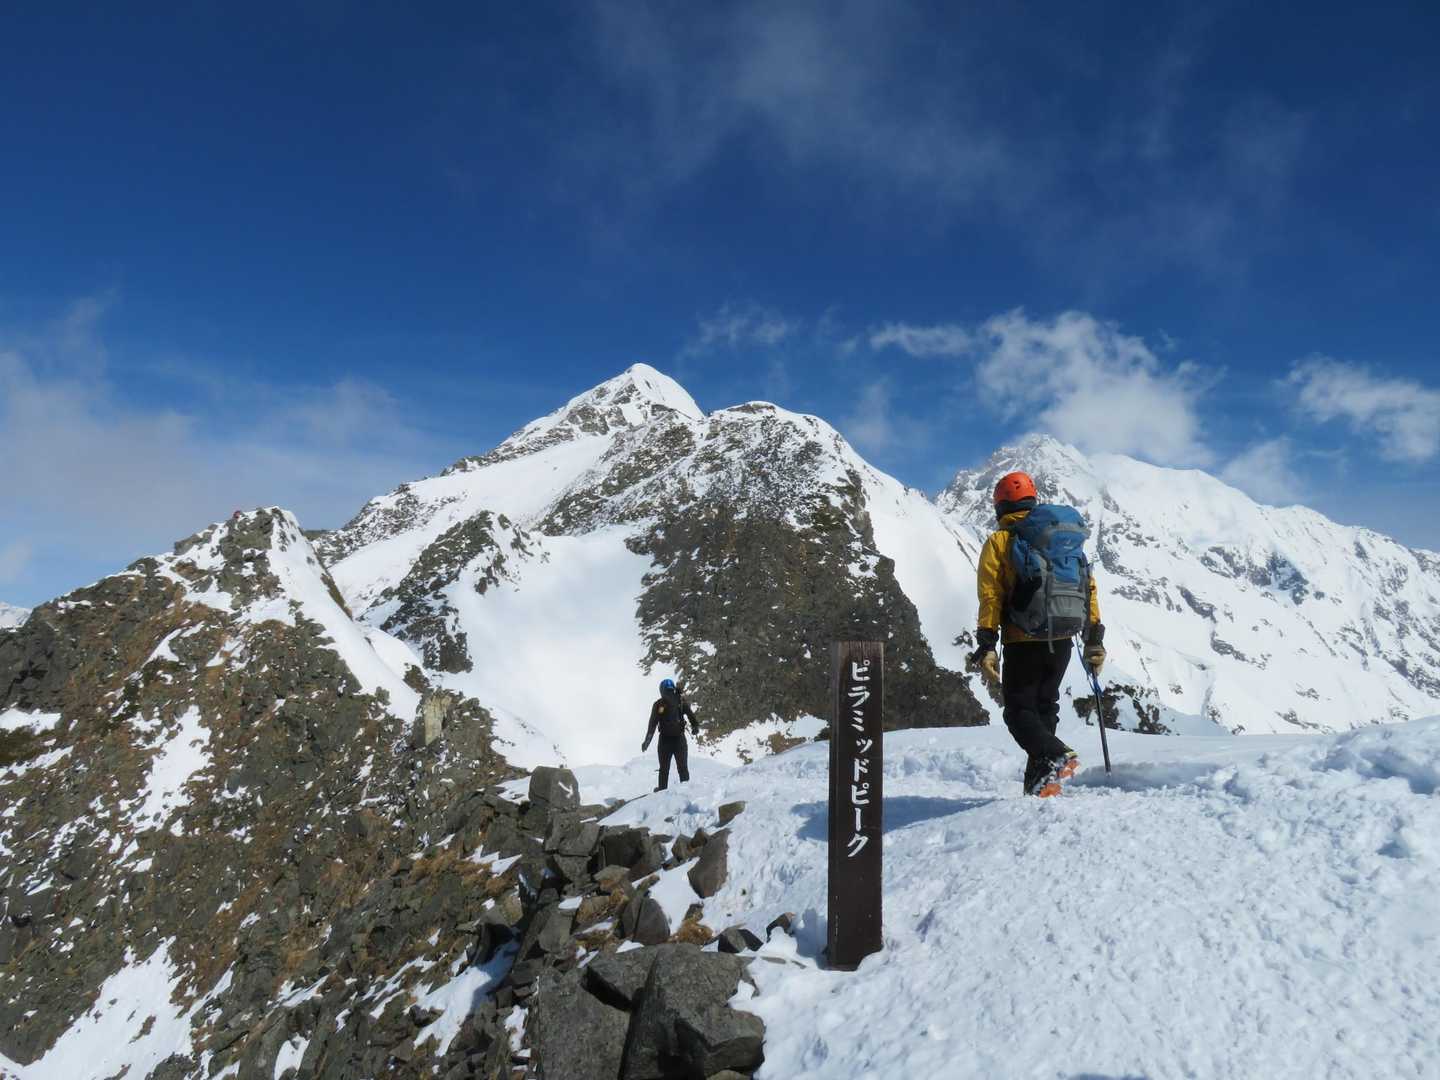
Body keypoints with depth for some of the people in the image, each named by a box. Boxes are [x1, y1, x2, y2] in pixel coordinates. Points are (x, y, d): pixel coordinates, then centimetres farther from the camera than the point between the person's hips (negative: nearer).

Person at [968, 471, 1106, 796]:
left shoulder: (1000, 540, -1)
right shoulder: (1068, 537, 14)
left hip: (1024, 641, -5)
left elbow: (990, 596, -11)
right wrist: (1094, 640, 12)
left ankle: (1056, 757, -21)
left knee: (1019, 709, 3)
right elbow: (1089, 587, 10)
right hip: (1062, 640, 5)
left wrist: (986, 646, -12)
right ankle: (1038, 781, 14)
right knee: (1044, 706, 18)